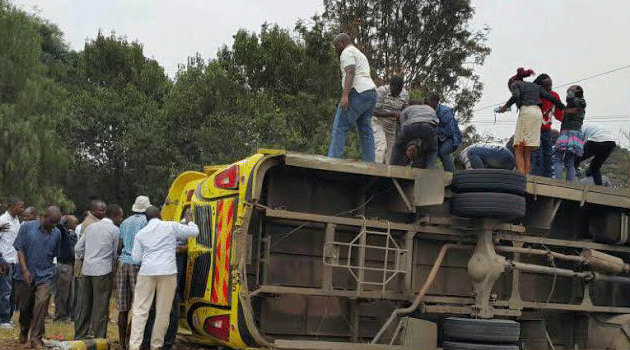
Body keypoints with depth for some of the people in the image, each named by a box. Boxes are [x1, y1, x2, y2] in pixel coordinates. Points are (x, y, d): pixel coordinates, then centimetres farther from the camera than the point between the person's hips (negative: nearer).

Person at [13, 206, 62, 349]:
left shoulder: (57, 233, 7)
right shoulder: (27, 227, -2)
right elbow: (20, 250, -5)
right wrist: (25, 270, -14)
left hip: (45, 276, 1)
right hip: (27, 275, -1)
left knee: (41, 304, -14)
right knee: (24, 307, 11)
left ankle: (36, 338, -9)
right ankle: (24, 330, 39)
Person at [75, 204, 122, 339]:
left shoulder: (91, 227, 16)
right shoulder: (115, 230, -2)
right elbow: (115, 253, 3)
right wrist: (112, 264, 19)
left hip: (87, 269, 6)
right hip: (103, 270, -6)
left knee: (84, 305, 12)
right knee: (101, 308, -3)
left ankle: (80, 336, 16)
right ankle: (99, 339, -2)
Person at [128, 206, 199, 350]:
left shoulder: (141, 233, 11)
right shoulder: (171, 226, 5)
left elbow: (136, 257, 12)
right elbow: (194, 231, 11)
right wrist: (189, 221, 31)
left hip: (147, 271, 1)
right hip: (167, 272, -1)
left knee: (140, 310, 3)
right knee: (163, 311, 6)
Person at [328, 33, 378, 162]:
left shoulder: (347, 52, 1)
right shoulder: (360, 54, 32)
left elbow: (350, 73, -15)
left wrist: (345, 95, -24)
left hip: (358, 93, -10)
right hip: (371, 93, 10)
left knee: (340, 127, -12)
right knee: (365, 130, 7)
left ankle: (333, 160, -19)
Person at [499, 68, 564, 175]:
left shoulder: (515, 84, 15)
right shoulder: (536, 86, 30)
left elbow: (516, 96, -8)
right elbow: (552, 98, 20)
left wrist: (505, 106, 3)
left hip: (526, 111, -5)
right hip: (538, 113, 5)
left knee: (519, 150, -6)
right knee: (528, 152, 6)